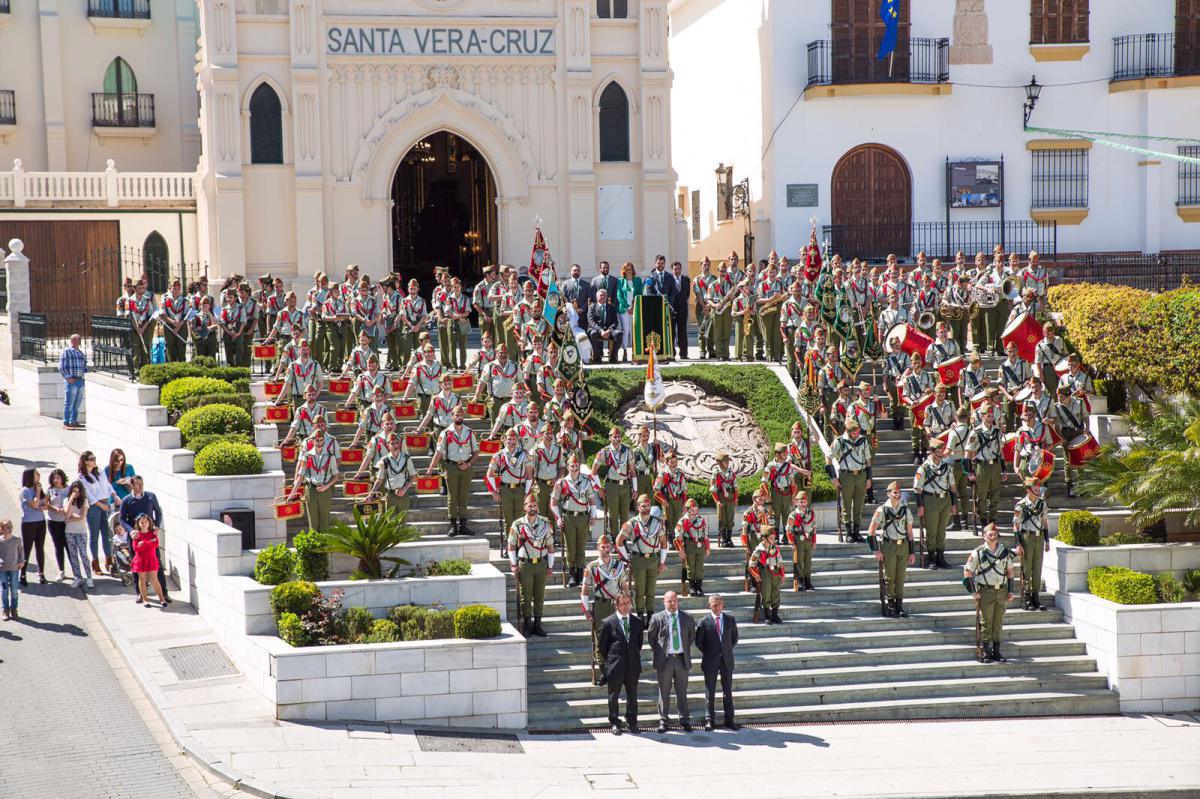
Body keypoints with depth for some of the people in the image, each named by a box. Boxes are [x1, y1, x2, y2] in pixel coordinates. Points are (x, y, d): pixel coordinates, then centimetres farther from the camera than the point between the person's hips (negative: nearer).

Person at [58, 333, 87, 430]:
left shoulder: (80, 352, 18)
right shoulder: (66, 352, -4)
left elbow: (84, 366, 26)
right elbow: (61, 367, -9)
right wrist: (68, 378, -16)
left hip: (80, 381, 7)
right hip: (71, 381, -7)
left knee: (77, 404, 11)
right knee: (69, 403, -6)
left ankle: (73, 422, 19)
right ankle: (65, 423, -3)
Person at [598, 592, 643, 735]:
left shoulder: (637, 622, 6)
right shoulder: (608, 623, -5)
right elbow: (602, 645, 1)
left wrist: (635, 656, 10)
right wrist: (608, 661, 2)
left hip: (633, 665, 3)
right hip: (615, 666, -3)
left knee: (632, 695, 10)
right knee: (614, 696, 5)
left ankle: (632, 722, 21)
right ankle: (614, 723, 15)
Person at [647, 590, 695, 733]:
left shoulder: (687, 618, 4)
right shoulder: (657, 618, -3)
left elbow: (692, 635, 19)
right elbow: (650, 637, 8)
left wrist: (686, 649, 13)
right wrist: (657, 651, 7)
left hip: (682, 659, 2)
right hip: (665, 659, -2)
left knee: (682, 692, 7)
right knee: (664, 692, 4)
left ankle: (685, 720, 15)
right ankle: (663, 721, 12)